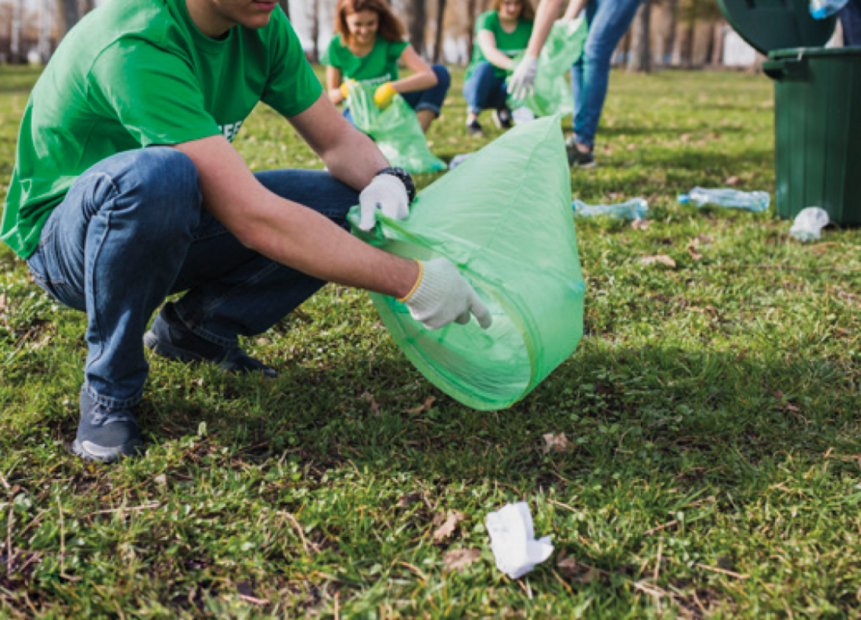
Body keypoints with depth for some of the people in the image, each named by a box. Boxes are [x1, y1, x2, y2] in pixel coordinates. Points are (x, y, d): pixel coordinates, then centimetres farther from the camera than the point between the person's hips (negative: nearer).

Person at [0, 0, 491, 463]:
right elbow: (254, 219, -40)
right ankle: (110, 390, -17)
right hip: (63, 242, -6)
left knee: (348, 204, -9)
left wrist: (386, 178, -23)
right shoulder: (136, 44, -34)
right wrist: (410, 281, -37)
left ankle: (195, 326, 3)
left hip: (169, 226, 7)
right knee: (157, 173, -40)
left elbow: (337, 137, 1)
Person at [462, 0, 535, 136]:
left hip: (505, 89, 3)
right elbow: (489, 52, -29)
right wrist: (514, 66, -47)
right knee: (484, 66, -36)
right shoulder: (487, 19, -11)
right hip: (479, 85, -3)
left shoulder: (528, 25, -1)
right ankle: (472, 117, -21)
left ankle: (503, 112, 4)